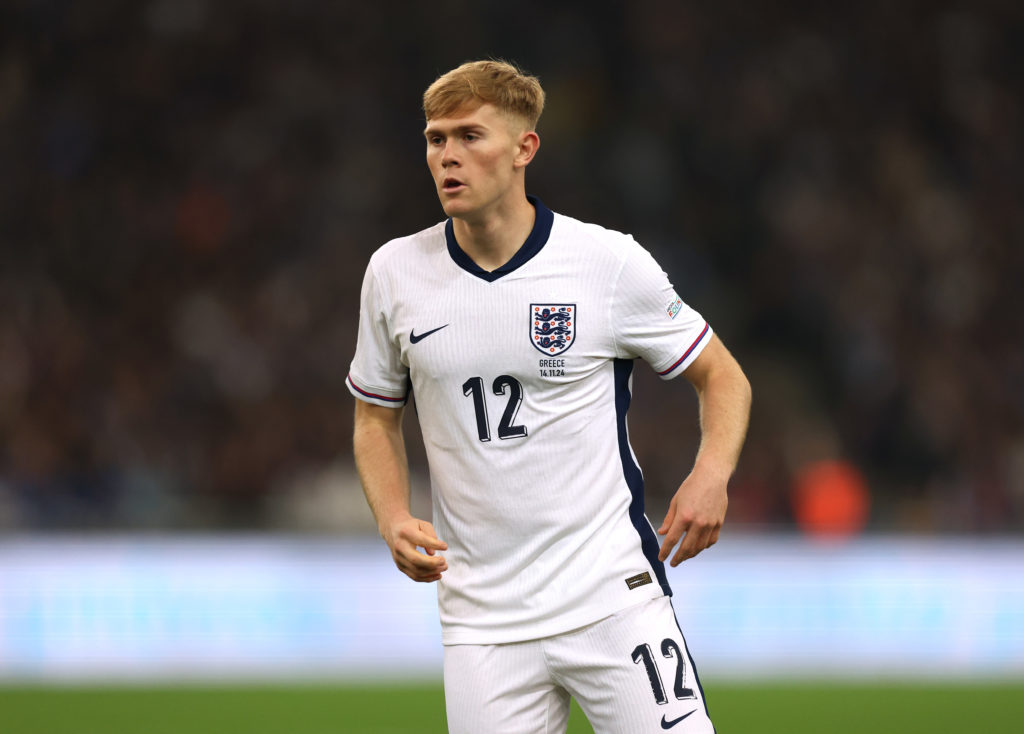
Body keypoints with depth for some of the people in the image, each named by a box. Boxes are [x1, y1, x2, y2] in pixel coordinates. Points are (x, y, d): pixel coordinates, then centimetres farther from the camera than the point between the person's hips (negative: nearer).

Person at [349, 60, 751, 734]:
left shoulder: (611, 262, -4)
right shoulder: (395, 274, 4)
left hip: (614, 596, -2)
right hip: (481, 620, 2)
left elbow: (724, 377, 6)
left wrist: (711, 476, -13)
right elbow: (376, 417, 17)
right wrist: (395, 522, -1)